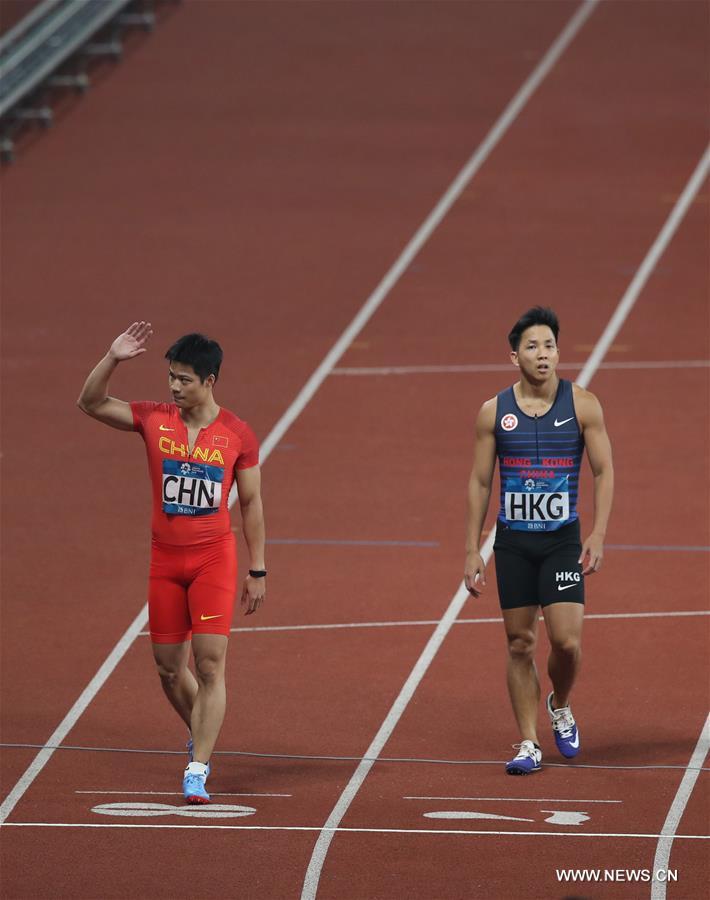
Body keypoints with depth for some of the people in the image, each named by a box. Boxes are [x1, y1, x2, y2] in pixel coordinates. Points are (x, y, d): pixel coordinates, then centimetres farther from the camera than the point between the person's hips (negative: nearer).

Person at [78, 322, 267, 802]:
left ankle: (197, 771, -11)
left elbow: (252, 503, 2)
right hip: (165, 558, 3)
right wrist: (113, 358, -17)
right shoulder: (154, 420, 0)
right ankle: (202, 736, 37)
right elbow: (91, 403, -2)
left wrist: (257, 571, 2)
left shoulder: (238, 435, -5)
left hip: (215, 556, -3)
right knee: (169, 666, 9)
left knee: (210, 663, -11)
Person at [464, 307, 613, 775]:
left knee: (567, 641, -9)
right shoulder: (494, 412, 0)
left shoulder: (583, 405, -3)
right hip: (512, 542, 1)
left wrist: (598, 537, -9)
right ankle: (529, 744, 10)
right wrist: (472, 551, 2)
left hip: (563, 541, -1)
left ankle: (560, 708, 22)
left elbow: (604, 472, 0)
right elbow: (480, 481, 5)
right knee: (520, 644, 2)